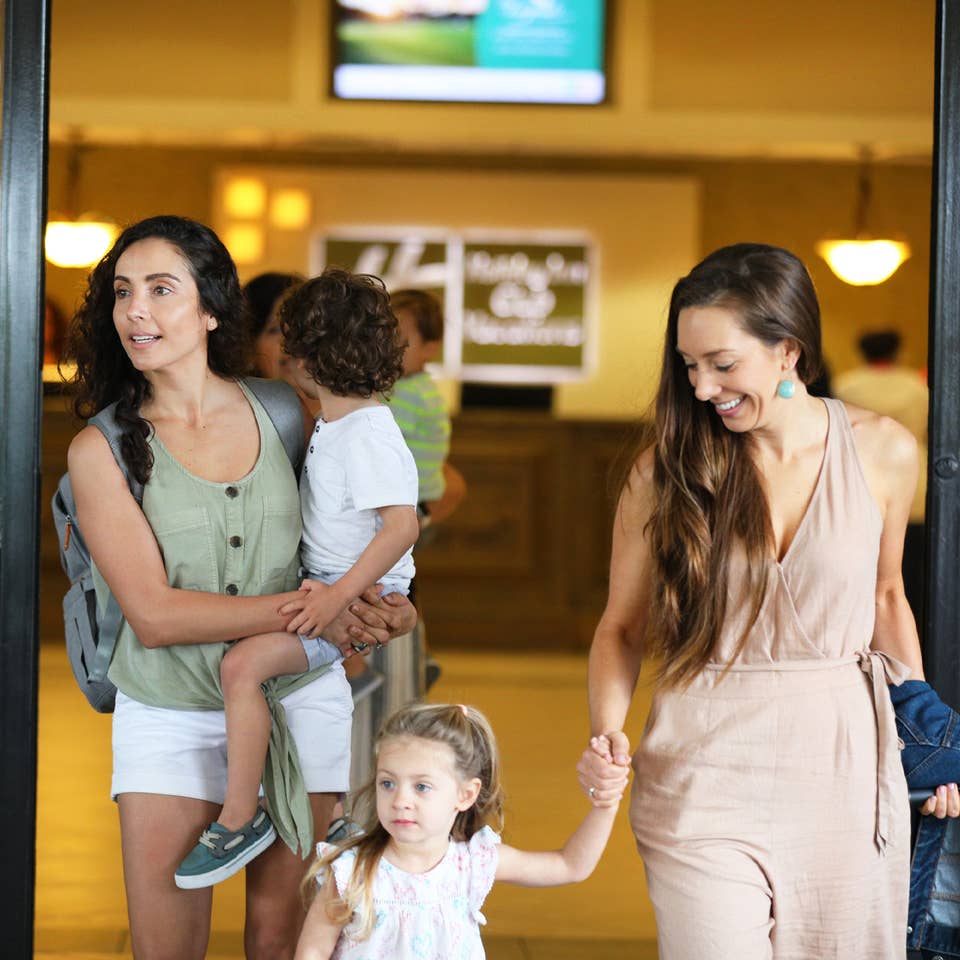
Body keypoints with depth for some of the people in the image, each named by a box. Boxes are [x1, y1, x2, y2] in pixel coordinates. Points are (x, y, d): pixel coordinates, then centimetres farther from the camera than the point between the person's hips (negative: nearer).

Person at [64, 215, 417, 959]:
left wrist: (367, 610, -12)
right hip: (168, 718, -1)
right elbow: (154, 615, -13)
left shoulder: (281, 413, -1)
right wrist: (308, 609, -20)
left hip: (297, 699, 1)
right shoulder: (101, 450, -7)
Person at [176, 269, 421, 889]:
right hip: (329, 587, 11)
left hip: (360, 599, -11)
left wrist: (340, 595, -33)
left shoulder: (369, 435, -20)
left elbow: (403, 523, -29)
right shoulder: (334, 425, 12)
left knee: (243, 664, -26)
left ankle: (239, 819, -18)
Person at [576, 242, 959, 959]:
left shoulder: (881, 451, -1)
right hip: (704, 773, -1)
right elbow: (622, 626, 3)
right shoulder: (667, 469, -4)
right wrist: (607, 733, -14)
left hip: (844, 765, 2)